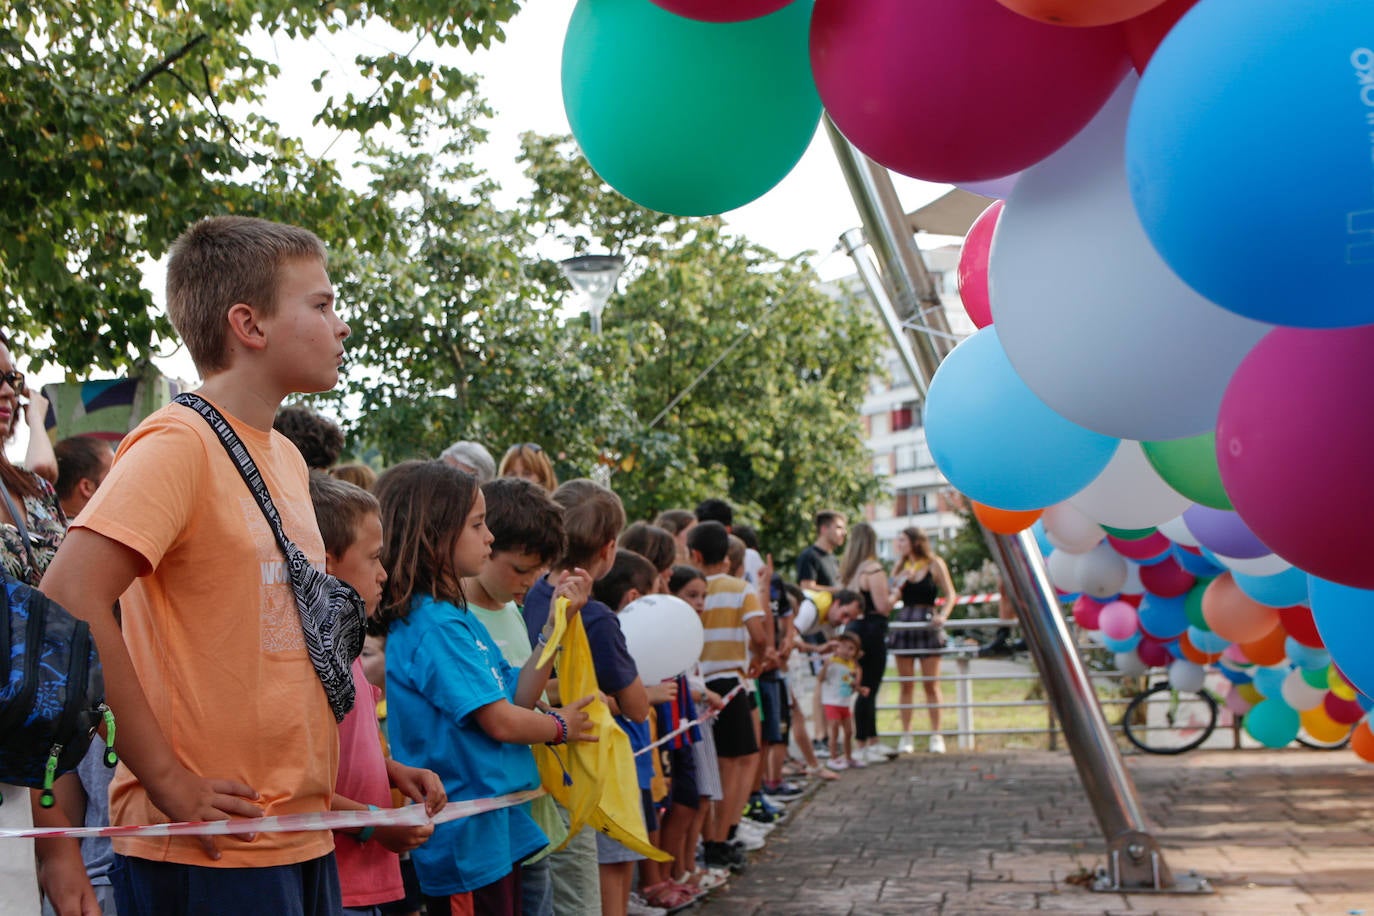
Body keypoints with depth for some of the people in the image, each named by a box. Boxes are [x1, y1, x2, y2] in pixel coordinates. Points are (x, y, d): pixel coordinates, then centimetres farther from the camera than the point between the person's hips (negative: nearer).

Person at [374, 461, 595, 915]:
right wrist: (560, 727, -1)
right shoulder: (435, 626, -20)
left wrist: (556, 622, 6)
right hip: (469, 840, -10)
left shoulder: (457, 616, 12)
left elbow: (517, 696, 12)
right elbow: (499, 721, -20)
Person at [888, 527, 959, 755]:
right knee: (905, 684, 4)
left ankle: (936, 736, 6)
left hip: (927, 624, -3)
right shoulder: (900, 567, 12)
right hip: (903, 623, 3)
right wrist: (901, 580, -10)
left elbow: (950, 595, -2)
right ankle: (906, 736, 8)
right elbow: (891, 597, 7)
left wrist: (942, 615, -18)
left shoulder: (935, 564, 1)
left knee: (931, 684, -1)